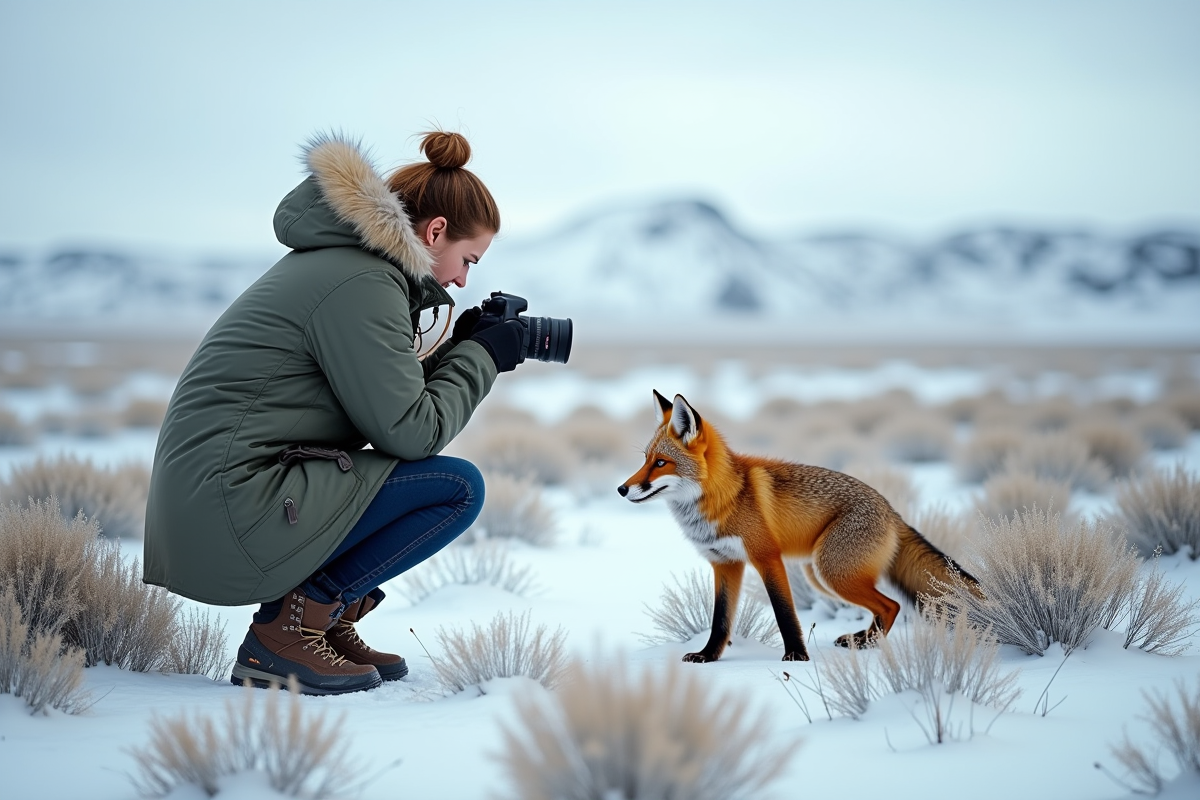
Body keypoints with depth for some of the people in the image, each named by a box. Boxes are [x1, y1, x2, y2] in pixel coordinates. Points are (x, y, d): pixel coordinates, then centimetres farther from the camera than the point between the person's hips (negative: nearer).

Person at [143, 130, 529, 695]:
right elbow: (409, 431, -14)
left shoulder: (335, 259, 18)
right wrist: (480, 359, -1)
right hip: (229, 518, -11)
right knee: (458, 487, -9)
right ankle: (289, 628, -9)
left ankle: (326, 621, 11)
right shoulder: (362, 282, -13)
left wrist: (458, 352, 14)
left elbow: (390, 399, 22)